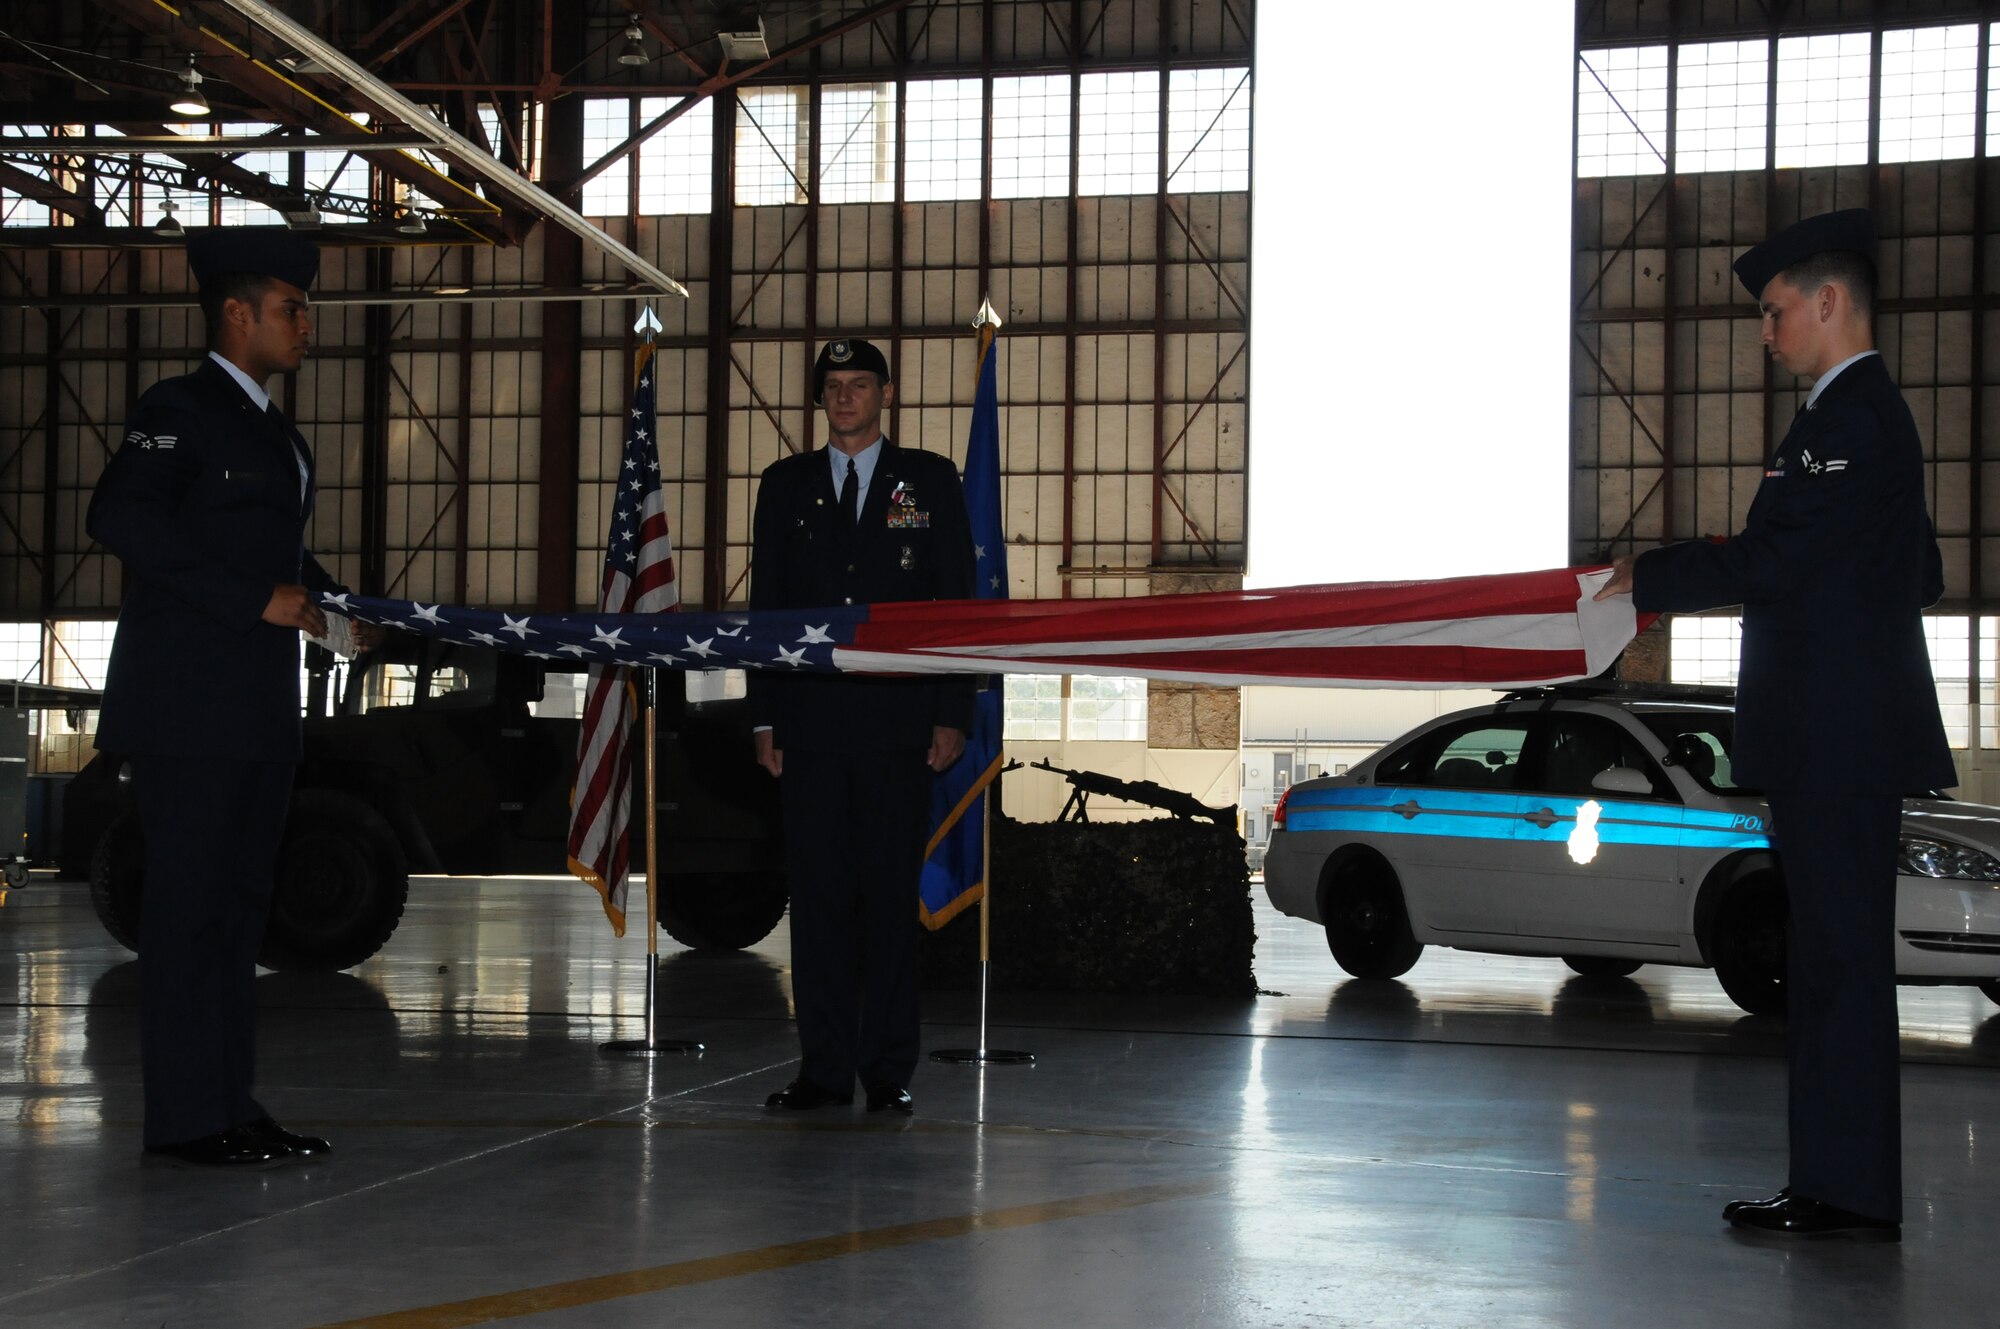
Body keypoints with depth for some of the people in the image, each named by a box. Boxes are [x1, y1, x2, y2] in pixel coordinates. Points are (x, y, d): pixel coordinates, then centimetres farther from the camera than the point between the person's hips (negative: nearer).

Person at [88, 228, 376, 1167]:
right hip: (189, 709, -9)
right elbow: (120, 516, -20)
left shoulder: (273, 431, 21)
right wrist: (259, 598, -21)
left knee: (238, 904, 11)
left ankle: (230, 1104, 17)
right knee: (187, 906, -6)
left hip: (258, 711, 9)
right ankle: (185, 1117, -1)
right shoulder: (178, 409, -6)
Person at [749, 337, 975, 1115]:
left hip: (896, 722, -2)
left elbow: (956, 603, 5)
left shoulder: (930, 481, 8)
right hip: (810, 721, 2)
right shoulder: (785, 486, 13)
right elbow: (764, 605, 12)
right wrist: (764, 719, 4)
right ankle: (823, 1067, 7)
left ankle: (889, 1071, 5)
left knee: (891, 894, 0)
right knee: (818, 894, 1)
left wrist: (952, 715, -3)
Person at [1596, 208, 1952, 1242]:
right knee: (1833, 960, 13)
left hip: (1839, 737, -11)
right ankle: (1841, 1184, 19)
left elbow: (1769, 561, -20)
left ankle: (1850, 1192, -1)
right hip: (1839, 737, 11)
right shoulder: (1871, 412, 19)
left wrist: (1647, 577, -7)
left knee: (1842, 958, -6)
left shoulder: (1852, 419, -14)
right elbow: (1922, 579, 24)